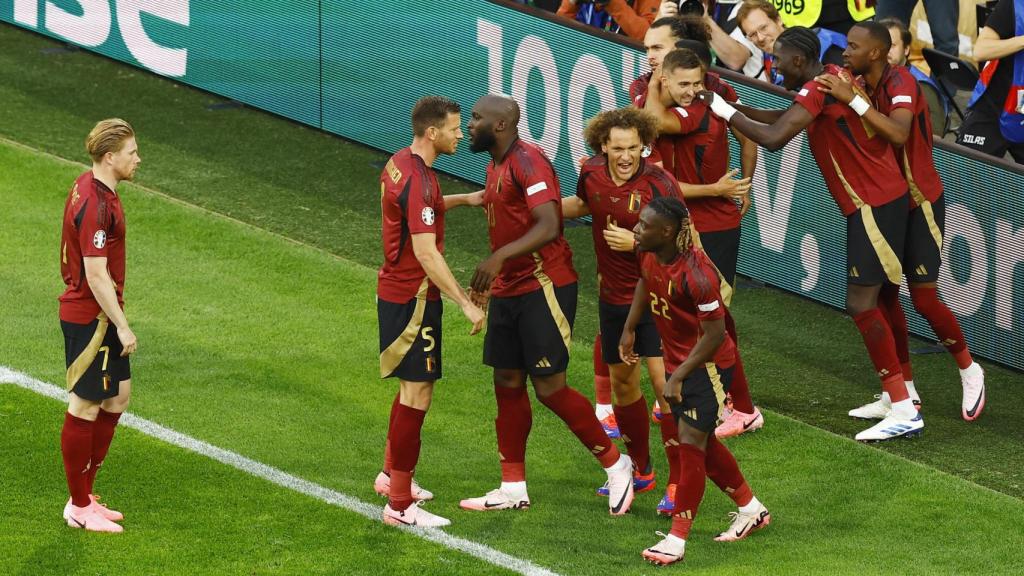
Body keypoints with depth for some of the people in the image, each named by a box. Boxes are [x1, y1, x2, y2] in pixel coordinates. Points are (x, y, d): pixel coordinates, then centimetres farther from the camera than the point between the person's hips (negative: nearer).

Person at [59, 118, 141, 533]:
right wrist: (121, 327, -20)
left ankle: (85, 493, 24)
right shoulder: (95, 204, -23)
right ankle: (79, 507, 7)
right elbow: (96, 274, -24)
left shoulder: (91, 189, 9)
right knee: (85, 406, -1)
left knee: (118, 394, 16)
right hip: (89, 317, -10)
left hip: (98, 316, 10)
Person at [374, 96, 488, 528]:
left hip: (397, 292, 10)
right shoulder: (417, 180, -24)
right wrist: (465, 303, -27)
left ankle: (392, 475, 37)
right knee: (417, 394, -7)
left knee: (413, 387, 23)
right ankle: (400, 504, -5)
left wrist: (462, 200, 23)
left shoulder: (401, 164, 7)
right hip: (412, 298, -10)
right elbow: (426, 252, -28)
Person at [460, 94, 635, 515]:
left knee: (549, 387, -8)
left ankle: (615, 465, 7)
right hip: (508, 290, 10)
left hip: (544, 287, -10)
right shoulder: (496, 167, 14)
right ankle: (513, 488, 16)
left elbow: (548, 226, -28)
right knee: (507, 384, 9)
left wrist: (499, 258, -36)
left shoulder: (528, 162, -17)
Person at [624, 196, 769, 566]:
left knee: (691, 445, -9)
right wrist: (629, 329, 20)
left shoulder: (695, 272, -30)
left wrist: (679, 376, -25)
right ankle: (751, 509, 35)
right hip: (677, 362, 9)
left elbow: (715, 332, -26)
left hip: (708, 366, -9)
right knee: (703, 444, 17)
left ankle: (678, 537, -4)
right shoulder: (650, 257, -6)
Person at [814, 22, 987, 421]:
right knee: (886, 295, 5)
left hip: (921, 203, -8)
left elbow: (898, 133, -40)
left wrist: (852, 99, -42)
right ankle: (904, 391, 13)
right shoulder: (864, 85, 4)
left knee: (923, 298, -6)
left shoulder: (900, 83, -22)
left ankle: (969, 371, 16)